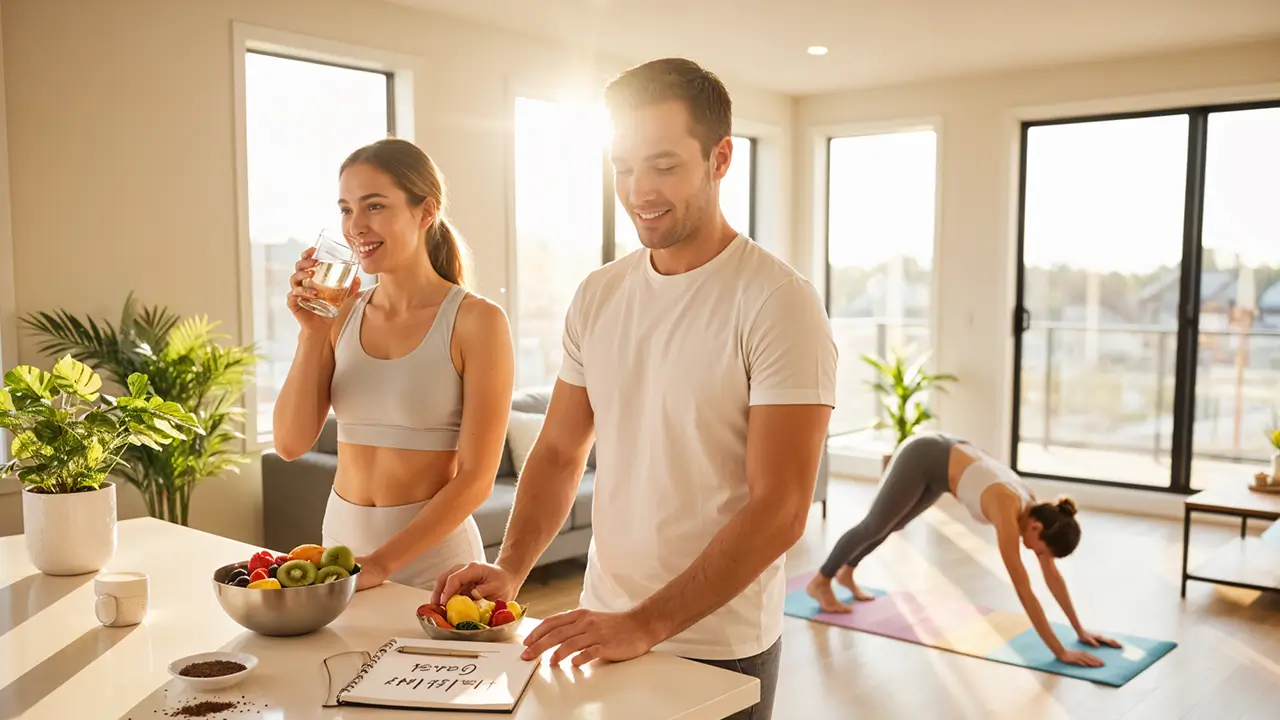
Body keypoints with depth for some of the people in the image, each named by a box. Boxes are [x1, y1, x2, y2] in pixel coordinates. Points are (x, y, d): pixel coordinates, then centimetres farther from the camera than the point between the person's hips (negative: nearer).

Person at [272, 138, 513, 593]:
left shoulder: (477, 320, -12)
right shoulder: (342, 314, 2)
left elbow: (476, 478, -14)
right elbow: (291, 444, -3)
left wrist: (382, 563, -19)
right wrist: (312, 333, -12)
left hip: (433, 553, -4)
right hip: (339, 538, 5)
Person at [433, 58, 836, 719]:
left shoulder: (778, 303, -16)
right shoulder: (598, 295, 2)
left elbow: (779, 510, -20)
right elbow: (559, 452, 8)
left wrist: (646, 625, -25)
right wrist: (510, 568, -7)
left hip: (720, 650, -5)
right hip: (601, 628, 5)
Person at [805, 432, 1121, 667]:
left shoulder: (1034, 511, -13)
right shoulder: (1009, 512, -34)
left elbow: (1052, 575, -2)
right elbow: (1024, 590, -34)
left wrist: (1080, 629, 0)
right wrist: (1060, 652, -31)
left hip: (942, 458, 8)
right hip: (922, 457, -8)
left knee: (893, 524, 26)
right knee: (874, 526, 9)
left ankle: (846, 572, 50)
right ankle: (820, 582, 31)